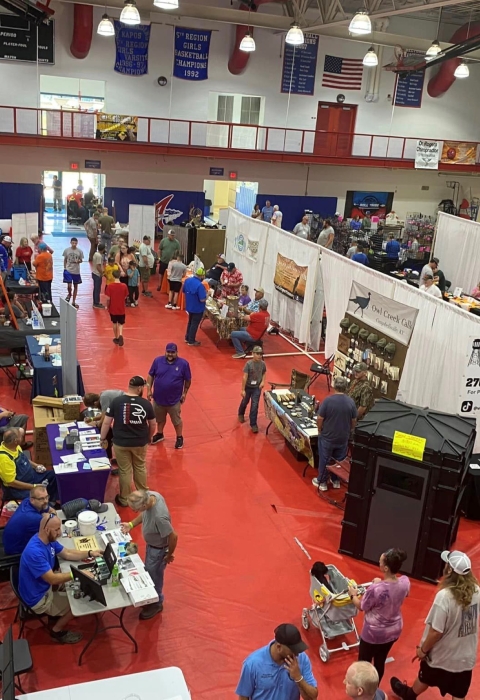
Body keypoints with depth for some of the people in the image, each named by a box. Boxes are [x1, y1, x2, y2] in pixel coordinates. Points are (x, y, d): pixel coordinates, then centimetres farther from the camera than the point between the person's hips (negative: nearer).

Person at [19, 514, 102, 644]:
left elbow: (67, 554, 6)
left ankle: (57, 613, 27)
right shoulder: (35, 552, -37)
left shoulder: (48, 539, -8)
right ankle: (57, 631, 18)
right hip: (38, 598, -8)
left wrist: (89, 553, -5)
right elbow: (52, 579, -33)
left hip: (44, 585, 8)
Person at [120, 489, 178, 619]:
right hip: (151, 544, 8)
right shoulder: (150, 495, -21)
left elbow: (173, 537, -31)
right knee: (149, 571, 28)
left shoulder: (159, 517, -44)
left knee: (153, 575, 15)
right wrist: (131, 524, -7)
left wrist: (169, 555, -15)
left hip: (158, 549, -8)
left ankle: (156, 604, 41)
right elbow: (144, 513, 2)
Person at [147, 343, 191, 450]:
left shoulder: (183, 363, -13)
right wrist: (149, 389, -3)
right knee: (159, 419, 22)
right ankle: (159, 434, 45)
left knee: (176, 420, 12)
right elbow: (150, 376, 1)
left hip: (174, 400, -2)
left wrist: (185, 393, 0)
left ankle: (179, 438, 32)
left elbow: (188, 380, -2)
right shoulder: (157, 361, -8)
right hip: (158, 398, 2)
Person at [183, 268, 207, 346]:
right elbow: (202, 299, -27)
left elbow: (184, 291, 9)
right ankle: (191, 341, 17)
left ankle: (187, 338, 34)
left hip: (189, 306, 7)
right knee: (194, 324, 7)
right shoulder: (200, 285, -29)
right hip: (197, 308, -7)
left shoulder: (187, 280, -5)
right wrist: (206, 294, -8)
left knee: (190, 322, 24)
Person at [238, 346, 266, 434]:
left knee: (254, 405, -3)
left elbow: (264, 373, 11)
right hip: (248, 387, -1)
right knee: (245, 402, 21)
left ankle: (253, 424, 6)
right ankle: (241, 414, 51)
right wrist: (243, 390, -20)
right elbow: (244, 377, -20)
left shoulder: (262, 364, -9)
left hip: (257, 388, 1)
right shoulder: (248, 364, -21)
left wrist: (263, 381, -7)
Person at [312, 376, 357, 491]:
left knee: (324, 459, 12)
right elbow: (354, 421, 2)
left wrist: (320, 431, 3)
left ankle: (322, 482, 23)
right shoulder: (351, 402, -8)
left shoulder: (328, 400, -19)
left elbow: (320, 419, -14)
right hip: (343, 438, 3)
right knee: (339, 460, 19)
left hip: (327, 437, -3)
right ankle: (336, 480, 33)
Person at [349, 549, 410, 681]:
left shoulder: (376, 589, -34)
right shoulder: (405, 582, -18)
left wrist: (353, 595, 3)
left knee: (364, 663, 18)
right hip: (394, 630, 5)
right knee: (380, 662, 26)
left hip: (374, 633, -5)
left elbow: (362, 607, -14)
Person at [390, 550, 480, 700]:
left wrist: (423, 649, -7)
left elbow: (436, 632, -24)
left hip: (442, 656, -3)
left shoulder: (445, 596, -31)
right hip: (466, 656, 4)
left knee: (425, 678, 26)